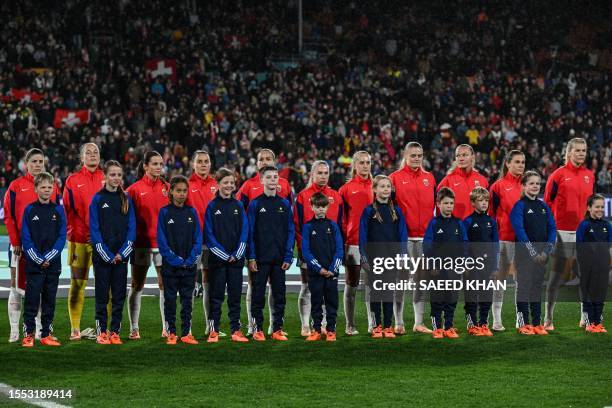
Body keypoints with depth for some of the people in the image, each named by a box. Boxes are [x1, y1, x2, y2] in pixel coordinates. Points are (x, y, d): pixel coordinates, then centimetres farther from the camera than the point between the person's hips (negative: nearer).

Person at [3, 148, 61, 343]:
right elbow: (8, 216, -3)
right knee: (18, 286, -1)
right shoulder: (16, 186, -1)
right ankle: (14, 331, 4)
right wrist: (15, 242, -9)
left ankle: (40, 330, 14)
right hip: (21, 245, -3)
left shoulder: (53, 186, 8)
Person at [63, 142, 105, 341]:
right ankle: (75, 328, 4)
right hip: (79, 239, -1)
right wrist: (69, 233, -3)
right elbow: (67, 209, 4)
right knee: (77, 283, 0)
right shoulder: (73, 181, 5)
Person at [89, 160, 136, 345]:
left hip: (121, 256, 3)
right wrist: (107, 255, -12)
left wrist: (122, 253, -8)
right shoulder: (98, 199, -2)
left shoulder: (126, 199, 6)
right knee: (102, 295, 2)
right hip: (102, 256, -3)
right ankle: (101, 332, 8)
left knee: (119, 295, 4)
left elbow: (131, 227, 4)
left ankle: (115, 332, 10)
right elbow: (94, 229, -6)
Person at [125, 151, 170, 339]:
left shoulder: (166, 188, 7)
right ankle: (134, 329, 9)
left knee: (165, 285, 2)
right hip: (141, 244, -2)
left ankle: (166, 328, 8)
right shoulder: (135, 189, -2)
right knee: (137, 286, 4)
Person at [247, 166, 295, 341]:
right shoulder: (255, 204, 0)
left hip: (279, 258, 2)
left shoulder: (285, 204, 7)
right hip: (260, 258, -2)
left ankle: (278, 329, 10)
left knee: (279, 294, 4)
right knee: (258, 294, 2)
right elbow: (250, 232, -2)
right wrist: (251, 257, -9)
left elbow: (290, 231, 6)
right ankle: (258, 329, 8)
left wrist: (288, 257, -2)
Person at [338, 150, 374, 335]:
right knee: (351, 285, 3)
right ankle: (350, 325, 8)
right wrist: (342, 242, -4)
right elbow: (341, 218, 2)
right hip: (353, 243, -2)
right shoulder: (346, 189, 2)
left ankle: (373, 324, 7)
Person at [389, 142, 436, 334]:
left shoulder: (429, 178, 12)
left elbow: (435, 206, 16)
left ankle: (419, 323, 13)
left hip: (425, 236, 4)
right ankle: (398, 323, 3)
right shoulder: (395, 178, 0)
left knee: (421, 279, 7)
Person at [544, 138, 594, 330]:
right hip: (562, 231, -5)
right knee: (557, 276, -1)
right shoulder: (558, 175, -5)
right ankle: (548, 318, 4)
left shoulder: (590, 176, 10)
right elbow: (547, 202, -3)